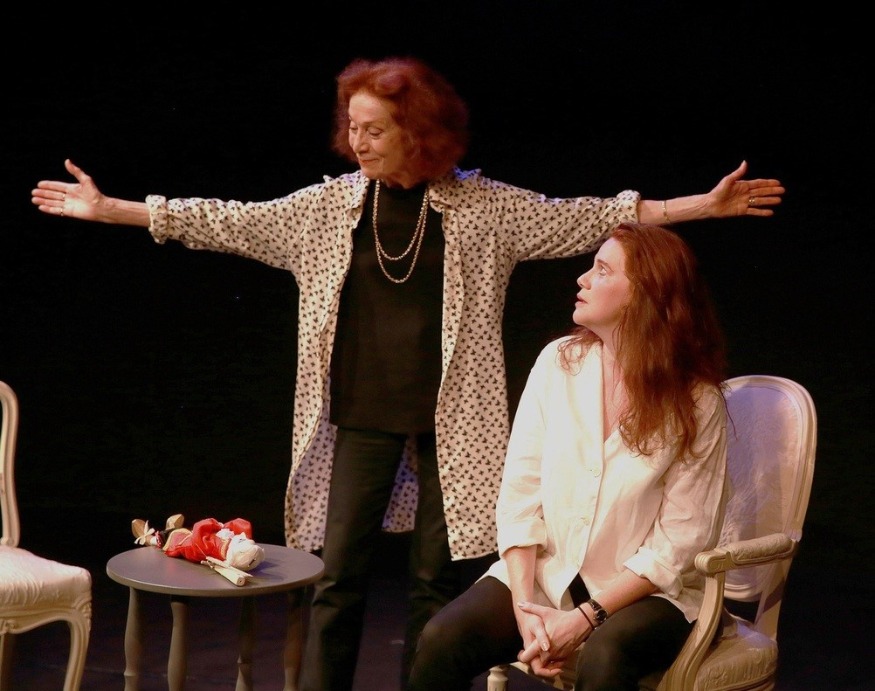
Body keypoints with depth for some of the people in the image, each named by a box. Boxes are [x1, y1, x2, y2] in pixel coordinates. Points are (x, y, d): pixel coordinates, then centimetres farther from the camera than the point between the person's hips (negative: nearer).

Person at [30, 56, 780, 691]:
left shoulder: (485, 207, -4)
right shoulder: (331, 204, 1)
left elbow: (583, 220, -4)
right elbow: (233, 223, 3)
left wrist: (701, 206, -10)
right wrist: (109, 209, 1)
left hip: (449, 417, -1)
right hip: (361, 415, 2)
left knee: (440, 576, 7)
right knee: (339, 573, 3)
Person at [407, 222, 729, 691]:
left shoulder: (696, 402, -10)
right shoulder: (558, 363, -2)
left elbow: (679, 541, -11)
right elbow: (519, 494, -4)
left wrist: (585, 618, -18)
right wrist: (525, 608, -14)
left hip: (646, 591, -3)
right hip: (544, 574, 3)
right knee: (442, 640, -22)